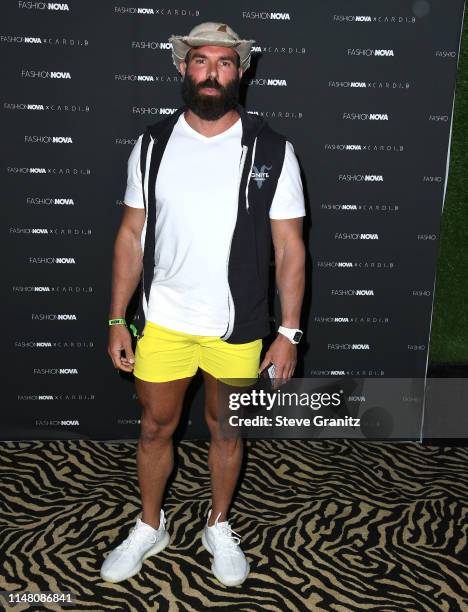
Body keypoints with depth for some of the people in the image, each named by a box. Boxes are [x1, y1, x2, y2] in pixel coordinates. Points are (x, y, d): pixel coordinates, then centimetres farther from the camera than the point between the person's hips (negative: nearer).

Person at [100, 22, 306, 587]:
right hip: (162, 321, 2)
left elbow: (289, 248, -5)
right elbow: (131, 235, 3)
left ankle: (218, 526, 41)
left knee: (225, 431, 15)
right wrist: (117, 320, 1)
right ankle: (149, 527, 40)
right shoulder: (152, 145, -1)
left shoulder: (271, 151, -7)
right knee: (155, 428, 15)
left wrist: (288, 332, -8)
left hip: (237, 327, -1)